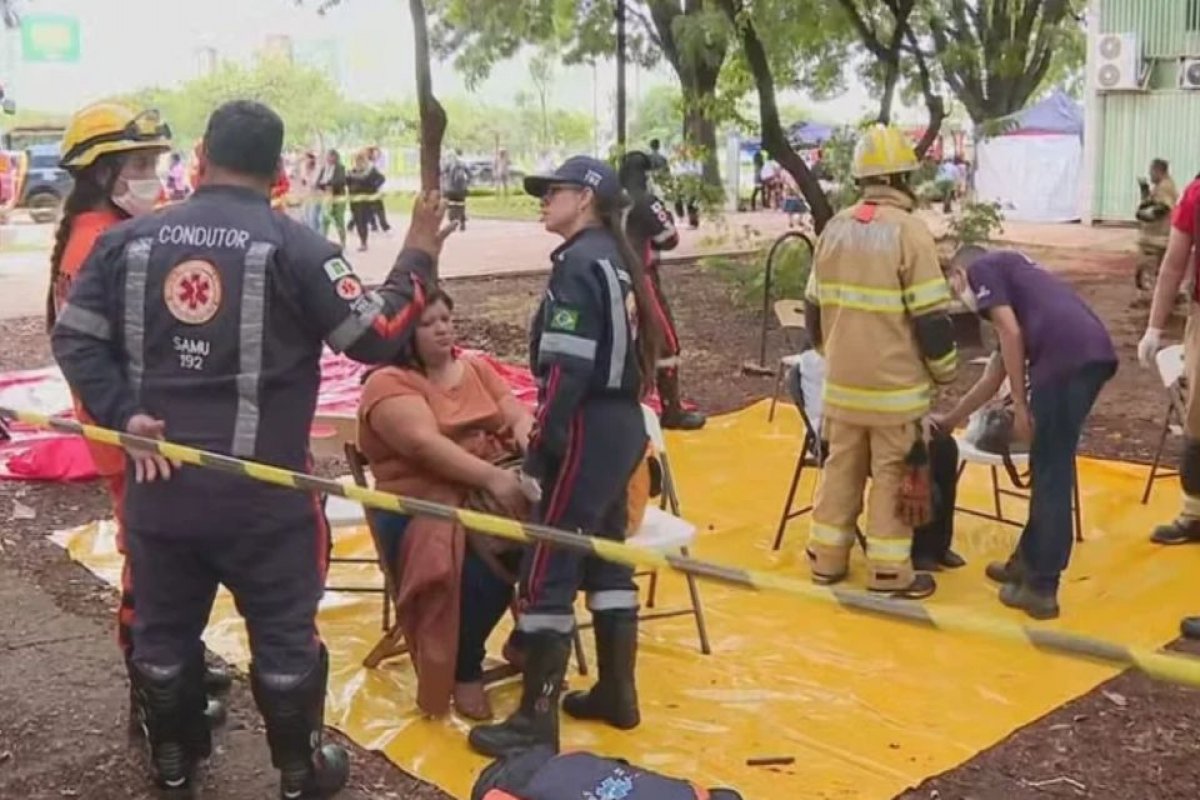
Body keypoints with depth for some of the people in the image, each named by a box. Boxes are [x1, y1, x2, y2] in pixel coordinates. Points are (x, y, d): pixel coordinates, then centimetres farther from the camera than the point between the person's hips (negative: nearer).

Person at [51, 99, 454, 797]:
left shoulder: (130, 239, 3)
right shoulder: (293, 246, -10)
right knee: (285, 632, 13)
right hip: (262, 488, -3)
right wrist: (418, 260, 2)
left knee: (164, 627, 20)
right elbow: (378, 338, -9)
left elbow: (75, 338, 1)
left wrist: (122, 414, -3)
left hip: (157, 480, 4)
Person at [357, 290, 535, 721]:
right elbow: (425, 443, -20)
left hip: (497, 485, 6)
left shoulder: (477, 368, 18)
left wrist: (526, 437, -19)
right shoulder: (388, 383, -4)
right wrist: (492, 478, -31)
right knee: (481, 568, -33)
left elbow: (517, 415, 7)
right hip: (425, 505, -6)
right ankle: (464, 673, -9)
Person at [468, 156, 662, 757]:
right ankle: (616, 693, 28)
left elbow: (567, 370, -22)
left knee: (546, 570, -5)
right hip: (622, 422, 10)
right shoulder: (616, 258, 14)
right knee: (606, 556, 17)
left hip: (587, 429, -10)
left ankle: (536, 721, 1)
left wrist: (539, 450, -18)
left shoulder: (579, 263, -14)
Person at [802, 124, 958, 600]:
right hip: (894, 382, -6)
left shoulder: (835, 229, 5)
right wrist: (945, 369, 1)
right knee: (892, 476, 3)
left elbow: (814, 307, 13)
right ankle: (889, 574, 10)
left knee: (841, 467, 15)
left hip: (843, 379, 6)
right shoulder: (908, 231, -14)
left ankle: (827, 559, 23)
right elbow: (931, 317, -14)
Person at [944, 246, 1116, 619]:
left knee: (1051, 476, -1)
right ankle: (1028, 561, 32)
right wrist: (950, 419, 50)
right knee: (1049, 471, 19)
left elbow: (1011, 332, -5)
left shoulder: (981, 269, 13)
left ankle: (1041, 588, 6)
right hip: (1095, 353, 8)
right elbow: (993, 377, 40)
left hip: (1065, 357, -8)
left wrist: (1020, 407, -3)